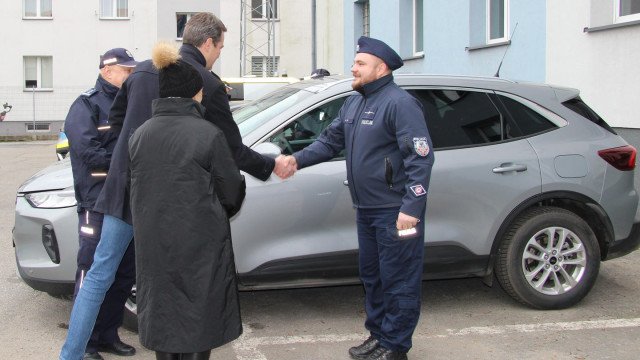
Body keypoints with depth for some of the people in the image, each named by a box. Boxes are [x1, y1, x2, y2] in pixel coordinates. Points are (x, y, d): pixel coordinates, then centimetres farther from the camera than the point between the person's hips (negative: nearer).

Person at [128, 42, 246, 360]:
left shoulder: (140, 135, 3)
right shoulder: (208, 134, -12)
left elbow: (135, 191, 10)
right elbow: (231, 194, -6)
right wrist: (216, 216, 15)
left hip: (153, 247, 5)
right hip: (200, 247, -4)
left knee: (162, 314, 15)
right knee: (197, 319, 6)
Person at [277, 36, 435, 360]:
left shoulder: (400, 103, -14)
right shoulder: (354, 103, 15)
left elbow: (421, 159, -19)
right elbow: (330, 141, 19)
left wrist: (411, 208, -24)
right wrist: (297, 160, 3)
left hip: (395, 212, -9)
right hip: (366, 209, 9)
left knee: (398, 279, 1)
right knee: (371, 275, 18)